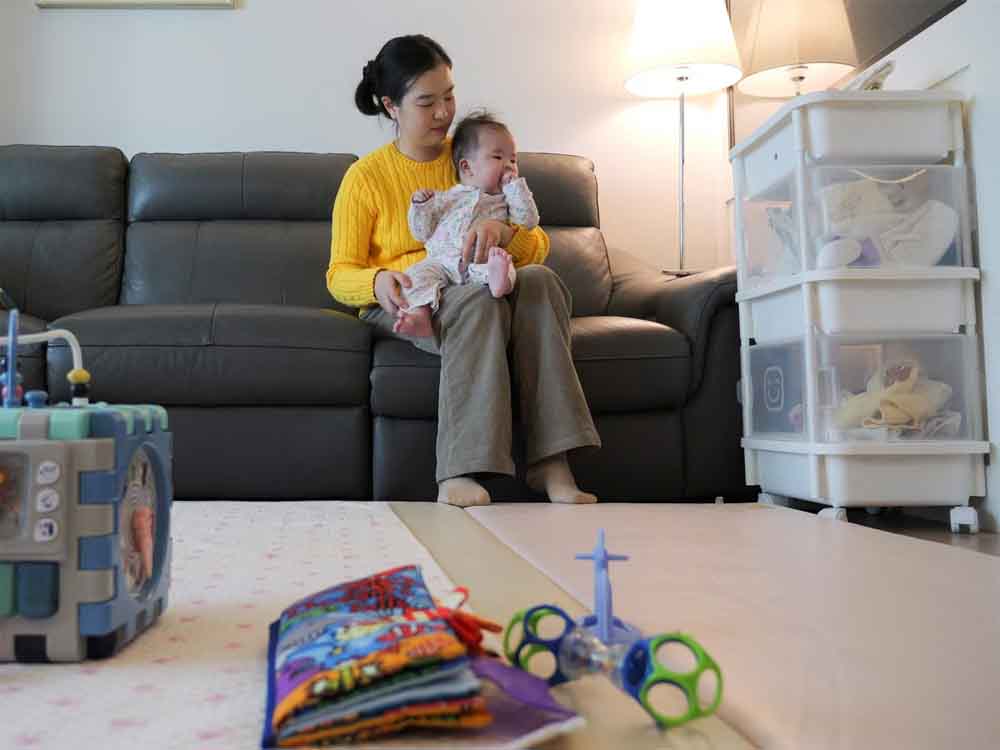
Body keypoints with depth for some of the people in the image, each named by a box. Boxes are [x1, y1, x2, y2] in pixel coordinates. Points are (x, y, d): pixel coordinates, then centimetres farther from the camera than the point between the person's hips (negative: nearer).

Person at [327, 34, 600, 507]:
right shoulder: (365, 177, 2)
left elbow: (538, 246, 4)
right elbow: (339, 275, 2)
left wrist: (502, 231, -21)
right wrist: (378, 282, -23)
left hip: (476, 290, 3)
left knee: (539, 281, -30)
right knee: (478, 298, -36)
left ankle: (551, 464, -36)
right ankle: (458, 473, -41)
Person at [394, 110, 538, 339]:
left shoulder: (507, 199, 27)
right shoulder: (445, 198, 24)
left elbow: (529, 221, 9)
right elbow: (422, 233, 21)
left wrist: (516, 187, 10)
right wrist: (420, 206, 4)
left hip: (483, 261, -1)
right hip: (443, 261, 1)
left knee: (505, 265, -34)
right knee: (418, 272, -26)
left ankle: (498, 279, -66)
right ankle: (420, 314, -45)